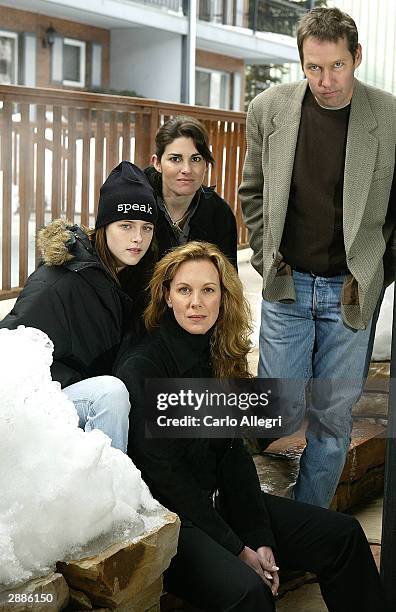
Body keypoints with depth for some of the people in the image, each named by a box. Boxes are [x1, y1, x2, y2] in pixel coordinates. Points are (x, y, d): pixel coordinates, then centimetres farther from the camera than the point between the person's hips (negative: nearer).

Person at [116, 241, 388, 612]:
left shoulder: (222, 358, 6)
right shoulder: (142, 367, -17)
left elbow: (233, 453, 5)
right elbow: (162, 473, -17)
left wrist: (260, 539, -5)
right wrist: (236, 549, -15)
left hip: (217, 501, 8)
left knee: (344, 536, 2)